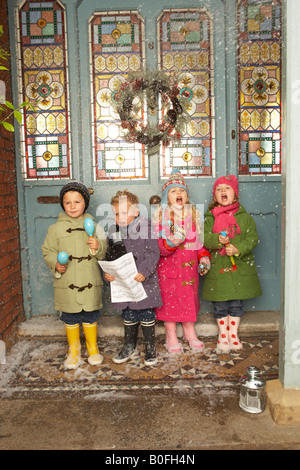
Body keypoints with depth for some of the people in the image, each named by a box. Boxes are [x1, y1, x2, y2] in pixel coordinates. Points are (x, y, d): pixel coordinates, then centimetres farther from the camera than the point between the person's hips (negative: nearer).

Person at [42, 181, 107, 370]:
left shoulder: (93, 226, 3)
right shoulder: (56, 228, 1)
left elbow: (105, 253, 6)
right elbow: (48, 251, 5)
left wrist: (98, 246, -15)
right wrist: (56, 264, -13)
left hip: (90, 282, 1)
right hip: (66, 283, 0)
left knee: (91, 317, 12)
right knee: (70, 318, 11)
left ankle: (93, 348, 33)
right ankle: (74, 350, 31)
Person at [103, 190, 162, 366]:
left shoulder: (146, 228, -10)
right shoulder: (113, 231, 5)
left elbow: (153, 254, -13)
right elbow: (109, 256, 9)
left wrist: (144, 271, -26)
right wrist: (107, 273, -7)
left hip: (144, 281, -4)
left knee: (147, 316, 8)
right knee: (128, 316, 16)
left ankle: (151, 348, 25)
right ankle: (130, 347, 34)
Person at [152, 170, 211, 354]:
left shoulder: (194, 213, 6)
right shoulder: (161, 215, -5)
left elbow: (200, 240, 12)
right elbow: (157, 244, -11)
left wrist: (204, 257, 1)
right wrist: (172, 242, -29)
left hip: (189, 265, 3)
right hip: (168, 265, -3)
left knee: (190, 297, 11)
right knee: (169, 298, 3)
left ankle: (190, 333, 30)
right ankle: (171, 337, 20)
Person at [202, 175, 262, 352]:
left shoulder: (245, 217, 2)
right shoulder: (210, 218, 2)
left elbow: (253, 238, -4)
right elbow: (204, 238, -5)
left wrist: (238, 249, -19)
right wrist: (217, 239, -24)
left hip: (240, 267, 1)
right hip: (218, 268, 0)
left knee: (237, 304, 10)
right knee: (220, 305, 8)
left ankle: (233, 334, 28)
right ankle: (223, 334, 26)